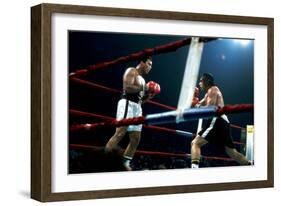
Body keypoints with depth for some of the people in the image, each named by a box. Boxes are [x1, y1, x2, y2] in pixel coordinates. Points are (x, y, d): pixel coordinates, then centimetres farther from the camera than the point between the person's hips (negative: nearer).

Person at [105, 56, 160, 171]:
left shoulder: (142, 79, 26)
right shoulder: (131, 71, 0)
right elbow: (127, 87, -18)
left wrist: (149, 95, 10)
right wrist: (144, 88, -12)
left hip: (137, 108, 9)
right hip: (127, 104, -9)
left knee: (135, 139, 3)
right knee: (120, 134, -21)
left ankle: (125, 163, 6)